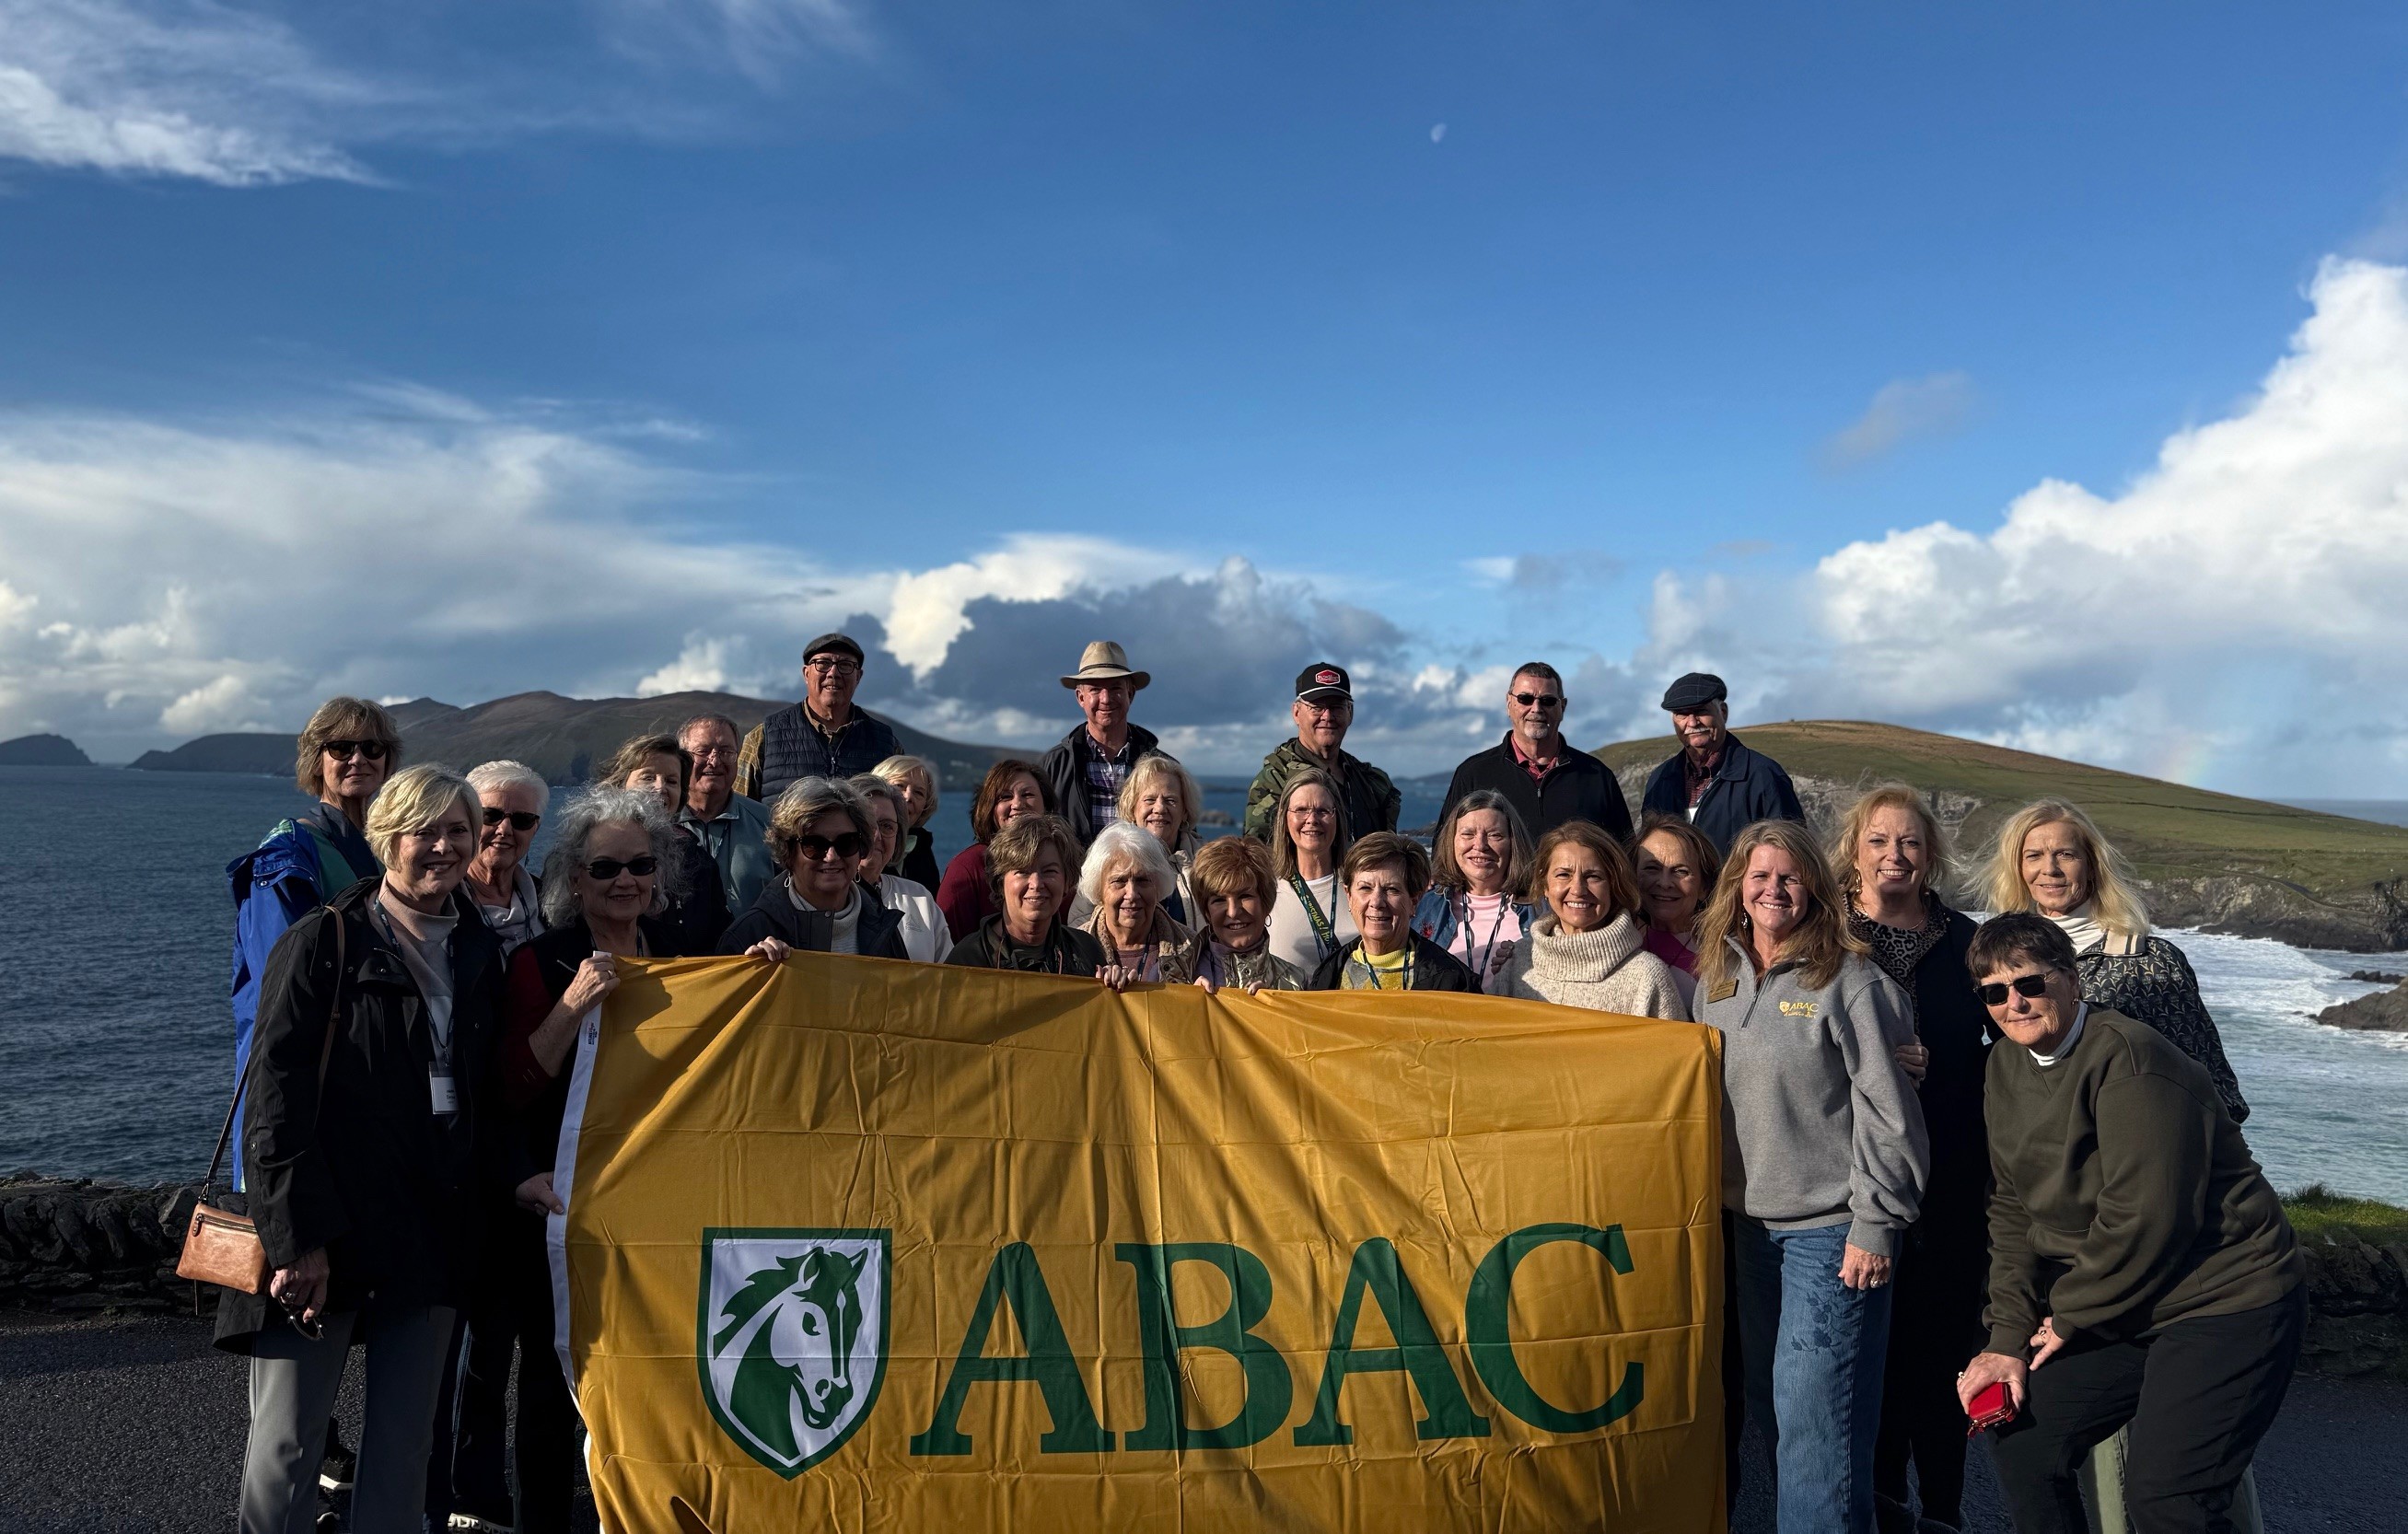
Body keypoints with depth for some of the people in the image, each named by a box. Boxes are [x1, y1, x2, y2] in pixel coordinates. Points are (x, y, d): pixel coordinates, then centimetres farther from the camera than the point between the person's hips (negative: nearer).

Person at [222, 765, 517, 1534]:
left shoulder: (479, 950, 11)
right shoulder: (323, 940, -6)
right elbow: (276, 1095, -11)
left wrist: (510, 1177, 5)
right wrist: (298, 1236, -16)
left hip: (430, 1232, 5)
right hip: (320, 1232, -5)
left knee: (405, 1440, 9)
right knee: (288, 1439, 0)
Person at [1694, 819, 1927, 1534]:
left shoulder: (1848, 980, -11)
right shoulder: (1716, 980, 8)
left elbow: (1887, 1111, -12)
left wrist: (1874, 1225, -14)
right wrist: (1715, 1206, 14)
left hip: (1831, 1226, -6)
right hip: (1748, 1222, 7)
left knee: (1813, 1413, -7)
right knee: (1768, 1404, 14)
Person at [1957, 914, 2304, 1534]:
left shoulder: (2127, 1057, -22)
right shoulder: (2005, 1069, 4)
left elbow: (2145, 1216, -24)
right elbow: (2014, 1210, 7)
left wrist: (2070, 1317, -12)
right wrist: (2008, 1337, -2)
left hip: (2227, 1301, -8)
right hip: (2118, 1312, 8)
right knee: (2017, 1435, 4)